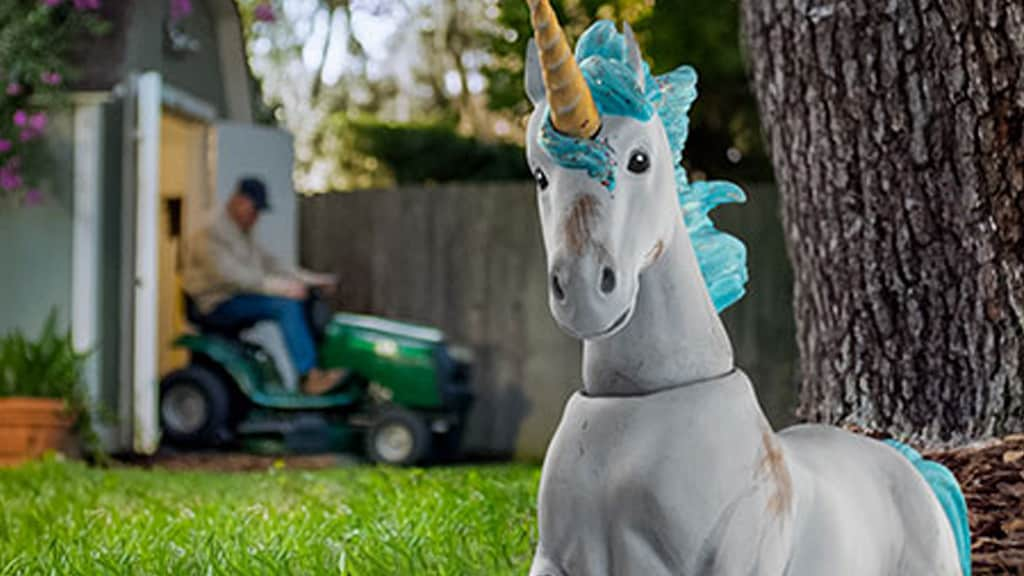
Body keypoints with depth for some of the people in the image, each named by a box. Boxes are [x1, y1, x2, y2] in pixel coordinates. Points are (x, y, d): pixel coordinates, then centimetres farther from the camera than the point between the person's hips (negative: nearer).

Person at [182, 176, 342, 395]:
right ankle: (310, 377, -29)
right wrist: (282, 286, -31)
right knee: (287, 305, -26)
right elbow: (233, 276, -26)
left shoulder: (244, 237, 19)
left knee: (300, 303, -4)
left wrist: (312, 279, 5)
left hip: (241, 298, 10)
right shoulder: (209, 237, -14)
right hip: (218, 305, -10)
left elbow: (271, 264, 19)